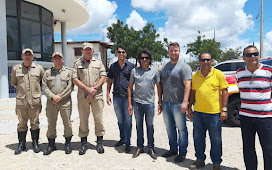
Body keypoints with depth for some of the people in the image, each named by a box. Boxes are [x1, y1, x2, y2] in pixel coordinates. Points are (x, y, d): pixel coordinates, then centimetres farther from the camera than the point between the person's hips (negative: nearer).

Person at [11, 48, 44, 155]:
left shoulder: (39, 68, 3)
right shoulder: (15, 69, 6)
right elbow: (13, 83, 19)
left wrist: (38, 89, 8)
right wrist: (21, 90, 10)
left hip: (35, 101, -1)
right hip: (21, 101, 1)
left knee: (34, 123, 6)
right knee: (22, 123, 6)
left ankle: (35, 143, 18)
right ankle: (21, 144, 18)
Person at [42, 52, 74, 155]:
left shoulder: (69, 71, 5)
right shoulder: (47, 73, 12)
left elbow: (70, 87, -4)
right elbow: (44, 87, 3)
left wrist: (60, 96, -12)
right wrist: (53, 96, -12)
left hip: (65, 102, -2)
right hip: (51, 102, 2)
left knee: (67, 123, 3)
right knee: (51, 124, 7)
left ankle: (68, 144, 18)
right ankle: (51, 145, 21)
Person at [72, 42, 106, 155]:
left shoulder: (98, 62, 12)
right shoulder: (77, 63, 9)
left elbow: (103, 77, 4)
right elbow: (75, 79, 0)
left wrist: (94, 88, -10)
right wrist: (87, 89, -11)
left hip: (97, 95, 0)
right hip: (82, 96, 0)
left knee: (98, 119, 2)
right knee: (83, 119, 4)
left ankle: (100, 143, 13)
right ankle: (83, 143, 17)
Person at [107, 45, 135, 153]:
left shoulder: (131, 66, 0)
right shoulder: (113, 66, 9)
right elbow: (109, 81, 12)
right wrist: (108, 95, 6)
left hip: (128, 97, -3)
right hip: (117, 97, 3)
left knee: (128, 121, 0)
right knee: (120, 120, 15)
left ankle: (127, 143, 10)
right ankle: (122, 138, 31)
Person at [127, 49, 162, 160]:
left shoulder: (154, 71, 2)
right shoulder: (134, 71, 4)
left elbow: (159, 88, 5)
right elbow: (130, 87, 7)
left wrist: (160, 103, 2)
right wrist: (129, 104, 2)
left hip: (149, 103, -1)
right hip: (137, 102, 1)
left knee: (150, 126, 9)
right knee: (139, 125, 11)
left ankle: (151, 148, 22)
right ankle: (139, 147, 25)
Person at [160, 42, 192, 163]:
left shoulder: (184, 67, -6)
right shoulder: (165, 67, 15)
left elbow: (187, 85, -14)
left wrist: (185, 102, -22)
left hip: (178, 104, -7)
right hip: (166, 103, 7)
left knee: (181, 129, 3)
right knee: (169, 127, 15)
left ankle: (182, 152, 16)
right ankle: (173, 149, 31)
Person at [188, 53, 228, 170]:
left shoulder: (218, 74, -2)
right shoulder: (195, 75, 8)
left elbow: (224, 91, -3)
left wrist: (224, 109, -8)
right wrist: (190, 108, 11)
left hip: (214, 112, -3)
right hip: (198, 112, 4)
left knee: (216, 140, 7)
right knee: (198, 138, 14)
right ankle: (200, 160, 31)